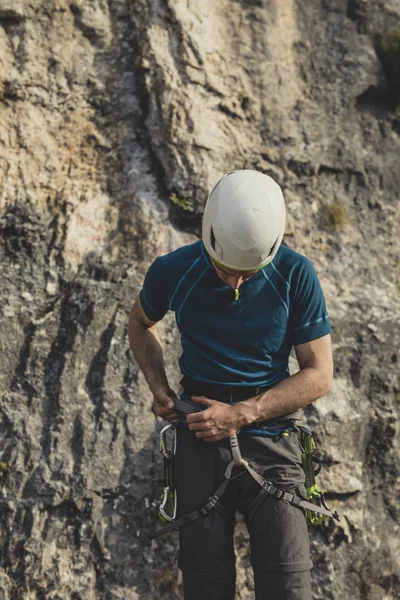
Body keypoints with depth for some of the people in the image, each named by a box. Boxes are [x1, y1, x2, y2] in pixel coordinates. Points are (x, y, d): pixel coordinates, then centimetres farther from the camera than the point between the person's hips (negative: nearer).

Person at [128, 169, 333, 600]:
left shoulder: (295, 275, -9)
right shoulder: (172, 272, -4)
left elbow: (319, 374, -5)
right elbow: (140, 324, 19)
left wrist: (241, 414, -13)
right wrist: (160, 391, 3)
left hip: (270, 426, -1)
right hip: (200, 426, 1)